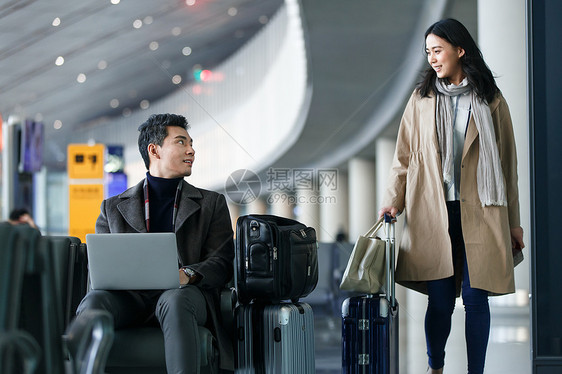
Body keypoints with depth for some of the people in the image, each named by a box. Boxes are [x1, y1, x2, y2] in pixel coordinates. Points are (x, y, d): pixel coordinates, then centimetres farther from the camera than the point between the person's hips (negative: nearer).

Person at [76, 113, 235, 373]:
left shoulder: (211, 203, 22)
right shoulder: (113, 207, 24)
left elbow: (222, 262, 10)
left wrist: (188, 274, -14)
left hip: (185, 292, -1)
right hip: (130, 296, 1)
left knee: (175, 301, -38)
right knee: (94, 301, -33)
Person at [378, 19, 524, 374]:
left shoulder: (491, 101, 7)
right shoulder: (422, 98, 10)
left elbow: (507, 163, 9)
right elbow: (405, 156, 11)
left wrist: (513, 221, 8)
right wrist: (393, 199, -3)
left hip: (479, 213, -1)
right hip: (433, 214, 1)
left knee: (475, 298, -2)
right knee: (440, 299, 0)